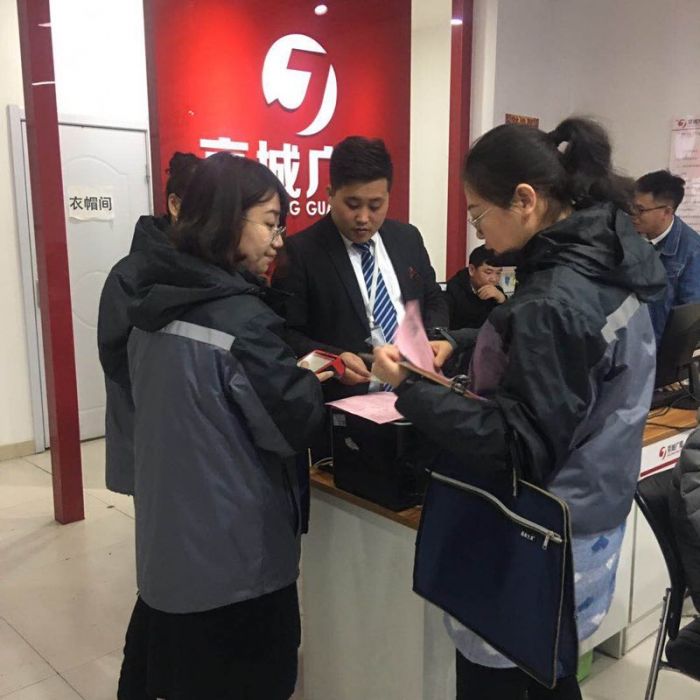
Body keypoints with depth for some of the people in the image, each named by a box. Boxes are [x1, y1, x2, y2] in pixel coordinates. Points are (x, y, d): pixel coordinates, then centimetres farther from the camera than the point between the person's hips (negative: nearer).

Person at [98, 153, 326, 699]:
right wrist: (319, 377, 2)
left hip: (166, 537, 7)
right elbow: (296, 425, -19)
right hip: (233, 551, -7)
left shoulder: (153, 298, 1)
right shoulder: (240, 319, -23)